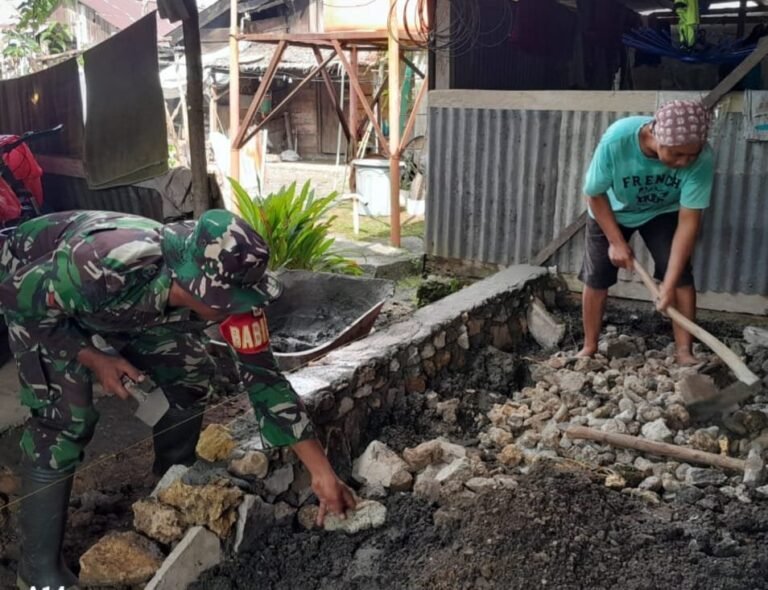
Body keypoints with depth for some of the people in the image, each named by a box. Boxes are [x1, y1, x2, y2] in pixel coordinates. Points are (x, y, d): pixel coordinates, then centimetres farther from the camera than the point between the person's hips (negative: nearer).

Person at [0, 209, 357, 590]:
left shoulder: (223, 291, -29)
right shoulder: (110, 264, -45)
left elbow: (262, 378, -22)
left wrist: (322, 472, -22)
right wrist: (92, 359, -23)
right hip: (31, 286, -5)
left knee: (189, 376, -1)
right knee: (65, 416, -18)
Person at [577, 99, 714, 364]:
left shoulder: (702, 158, -35)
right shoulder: (616, 141, -39)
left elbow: (689, 220, -30)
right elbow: (595, 194, -21)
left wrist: (669, 283, -33)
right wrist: (616, 242, -19)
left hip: (663, 212, 1)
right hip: (611, 211, 0)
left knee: (681, 276, -13)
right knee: (596, 279, 1)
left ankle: (685, 353, -2)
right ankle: (589, 348, 19)